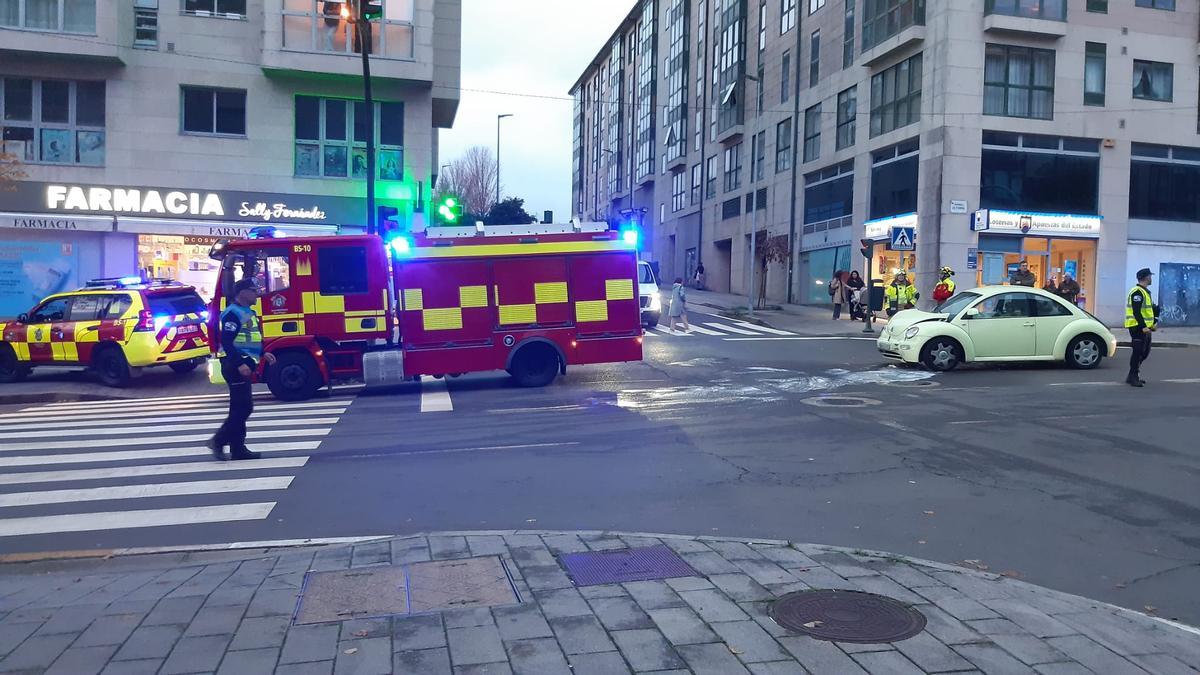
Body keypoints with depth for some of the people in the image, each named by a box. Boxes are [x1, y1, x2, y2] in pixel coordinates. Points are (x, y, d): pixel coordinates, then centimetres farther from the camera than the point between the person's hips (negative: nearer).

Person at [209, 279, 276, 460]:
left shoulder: (248, 312, 16)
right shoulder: (233, 313, -14)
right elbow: (226, 342, -21)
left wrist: (263, 354, 17)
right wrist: (240, 364, -27)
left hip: (243, 364, 10)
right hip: (235, 365, -10)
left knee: (241, 408, 11)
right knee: (242, 407, -10)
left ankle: (238, 448, 15)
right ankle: (218, 441, -1)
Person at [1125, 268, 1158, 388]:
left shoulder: (1146, 292, 18)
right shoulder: (1137, 292, -15)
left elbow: (1151, 309, 23)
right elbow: (1136, 312, -23)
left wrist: (1154, 322, 11)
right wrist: (1143, 326, -26)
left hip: (1145, 327, 10)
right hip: (1137, 327, -10)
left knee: (1144, 352, 14)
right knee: (1138, 352, -8)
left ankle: (1134, 376, 22)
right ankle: (1133, 378, -3)